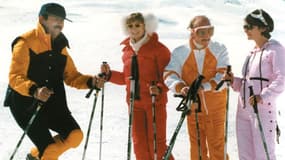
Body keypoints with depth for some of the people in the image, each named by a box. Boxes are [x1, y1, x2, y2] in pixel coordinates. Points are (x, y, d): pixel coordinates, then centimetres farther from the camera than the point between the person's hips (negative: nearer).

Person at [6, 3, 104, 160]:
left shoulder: (60, 46, 11)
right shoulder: (26, 42, -12)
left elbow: (71, 76, 12)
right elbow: (15, 77, -20)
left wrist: (91, 82, -7)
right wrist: (34, 91, -39)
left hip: (53, 105, 7)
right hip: (27, 105, -7)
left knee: (75, 136, -10)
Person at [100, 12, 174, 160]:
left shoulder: (158, 48, -8)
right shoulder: (127, 50, 9)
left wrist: (159, 88, -26)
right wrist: (109, 74, 6)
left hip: (155, 102, -5)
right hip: (134, 102, 5)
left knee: (156, 142, -3)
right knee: (139, 142, 8)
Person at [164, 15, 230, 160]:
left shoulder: (220, 50, -3)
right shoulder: (179, 53, -2)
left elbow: (223, 76, -13)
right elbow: (169, 75, -10)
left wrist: (205, 86, -31)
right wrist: (181, 87, -31)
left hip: (216, 108, -1)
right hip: (193, 108, 1)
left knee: (217, 147, 1)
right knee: (197, 148, 11)